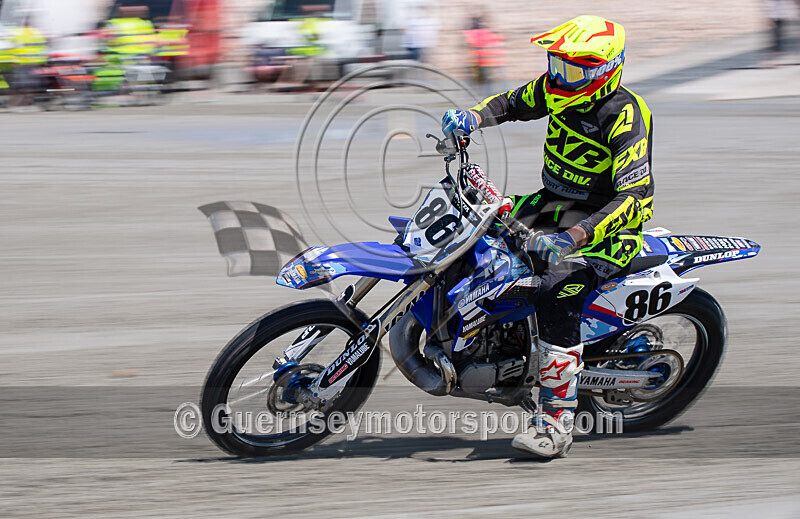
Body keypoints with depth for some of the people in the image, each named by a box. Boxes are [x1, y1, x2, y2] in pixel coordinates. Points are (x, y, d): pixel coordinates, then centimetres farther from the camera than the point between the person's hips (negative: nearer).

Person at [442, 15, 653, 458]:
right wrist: (471, 117, -6)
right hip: (555, 205, 9)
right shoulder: (557, 89, -3)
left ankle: (555, 424, -28)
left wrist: (573, 237, -45)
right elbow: (512, 104, 17)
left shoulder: (624, 116, -25)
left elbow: (633, 198, -33)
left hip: (609, 225, -9)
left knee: (556, 297, -30)